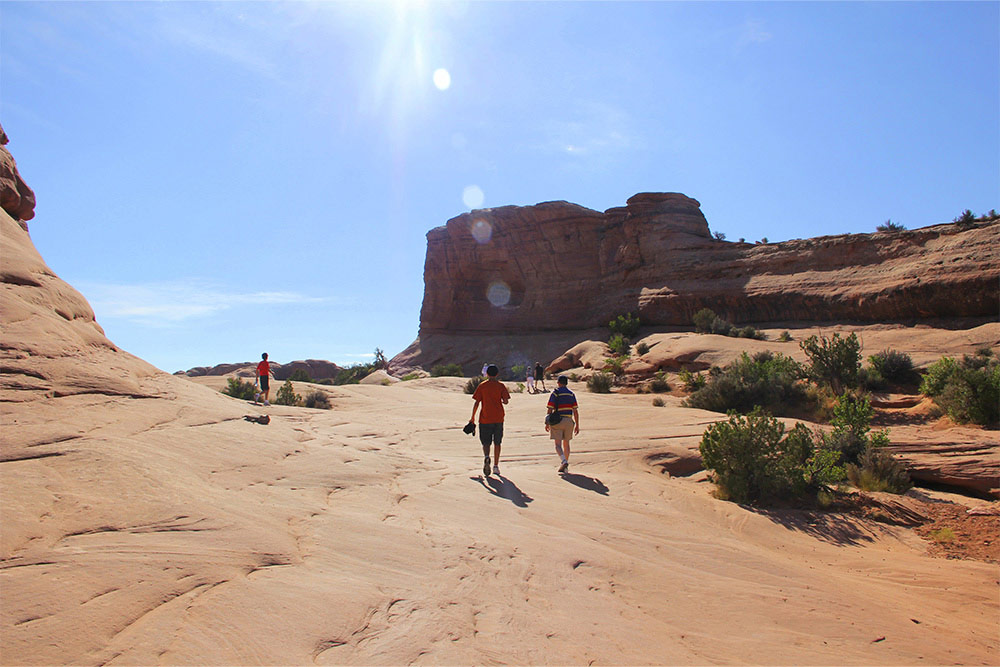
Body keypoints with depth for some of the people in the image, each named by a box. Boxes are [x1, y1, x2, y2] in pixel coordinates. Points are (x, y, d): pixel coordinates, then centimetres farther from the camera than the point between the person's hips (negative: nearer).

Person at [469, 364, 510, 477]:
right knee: (497, 443, 13)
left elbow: (477, 402, -4)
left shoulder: (482, 386, -1)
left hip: (485, 419, -1)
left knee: (486, 442, 6)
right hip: (498, 419, 1)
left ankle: (486, 457, -23)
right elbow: (505, 401, -10)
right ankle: (496, 466, 15)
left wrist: (472, 417, 5)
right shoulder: (501, 386, 0)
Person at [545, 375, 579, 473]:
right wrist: (577, 425, 8)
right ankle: (565, 466, 19)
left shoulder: (555, 393, -5)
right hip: (569, 421, 4)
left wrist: (547, 423, 1)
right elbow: (575, 411, 4)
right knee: (566, 444, 15)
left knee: (558, 444, -3)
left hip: (557, 421, -4)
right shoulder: (571, 394, 6)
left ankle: (564, 461, -26)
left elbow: (550, 410, -8)